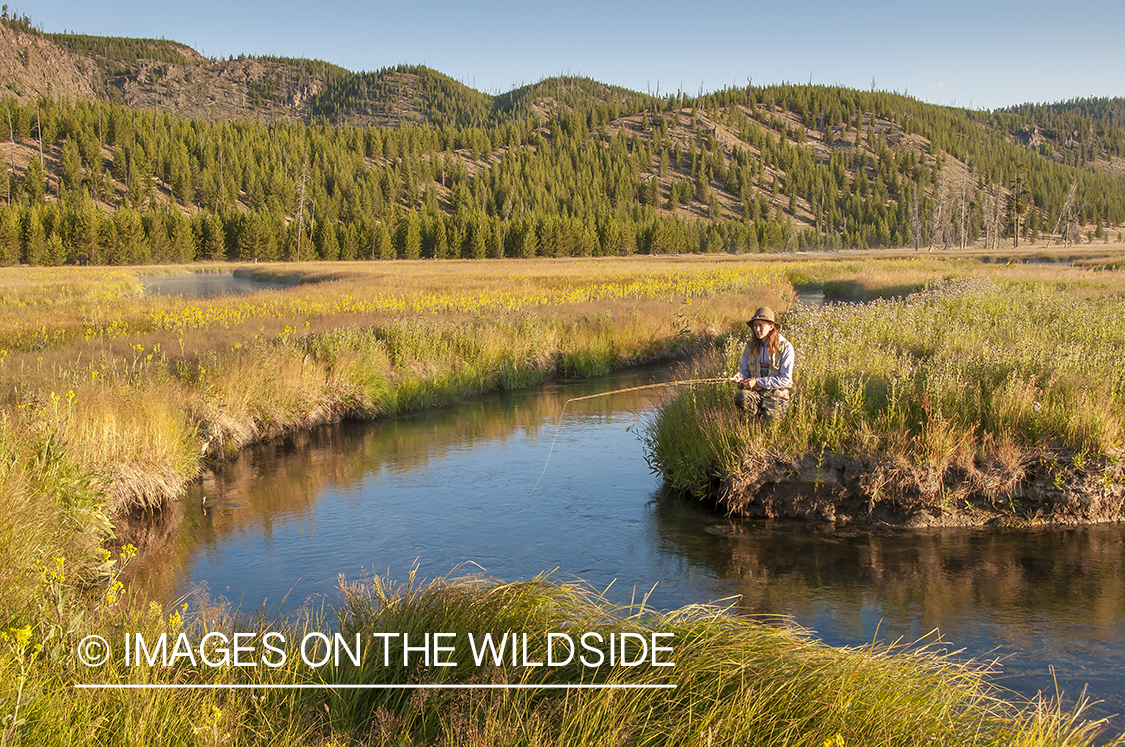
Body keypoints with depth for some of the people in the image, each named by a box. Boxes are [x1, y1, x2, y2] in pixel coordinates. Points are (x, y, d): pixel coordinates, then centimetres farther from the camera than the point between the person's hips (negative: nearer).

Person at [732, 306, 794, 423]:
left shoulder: (785, 347, -7)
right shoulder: (750, 346, 6)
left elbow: (785, 379, -11)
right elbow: (744, 370, 15)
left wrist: (758, 382, -17)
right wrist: (740, 377, -11)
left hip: (777, 393, -3)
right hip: (755, 392, 3)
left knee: (769, 422, -24)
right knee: (740, 397, -31)